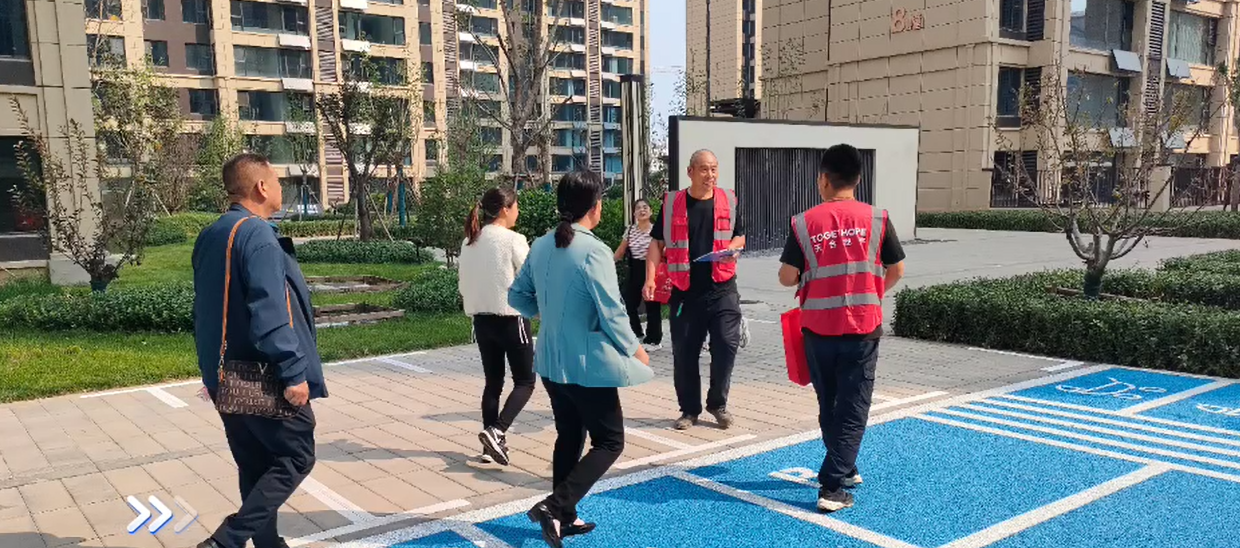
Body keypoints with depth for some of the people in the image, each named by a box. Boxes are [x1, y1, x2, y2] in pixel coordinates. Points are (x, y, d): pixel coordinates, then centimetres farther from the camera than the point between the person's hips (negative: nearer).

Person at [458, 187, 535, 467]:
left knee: (493, 382, 15)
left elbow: (464, 285, 10)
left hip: (482, 320, 7)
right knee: (525, 381, 5)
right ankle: (496, 431, -10)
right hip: (511, 319, -6)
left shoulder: (469, 241, 6)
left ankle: (491, 442, 18)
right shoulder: (513, 240, -14)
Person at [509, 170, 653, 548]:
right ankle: (555, 505, -6)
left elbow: (517, 297, 10)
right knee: (609, 441, 6)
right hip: (587, 364, -7)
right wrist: (634, 349, -3)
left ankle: (564, 517, 28)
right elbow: (611, 313, -19)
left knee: (568, 437, 20)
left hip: (550, 362, 8)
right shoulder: (594, 251, -20)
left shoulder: (540, 247, 2)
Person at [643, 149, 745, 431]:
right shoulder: (672, 203, 1)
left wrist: (732, 247, -7)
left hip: (722, 289, 1)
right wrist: (650, 278, -7)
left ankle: (717, 403, 15)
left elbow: (740, 236, 16)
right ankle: (689, 409, 20)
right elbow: (657, 243, 4)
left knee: (726, 344, -5)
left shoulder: (728, 201, 5)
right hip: (685, 290, 0)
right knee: (683, 352, 4)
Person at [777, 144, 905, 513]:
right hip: (862, 326, -1)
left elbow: (787, 277, -7)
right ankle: (832, 486, -2)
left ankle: (843, 470, 33)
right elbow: (897, 269, 3)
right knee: (853, 408, 4)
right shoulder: (876, 219, -4)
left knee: (829, 404, 18)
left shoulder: (804, 223, -6)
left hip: (818, 327, 1)